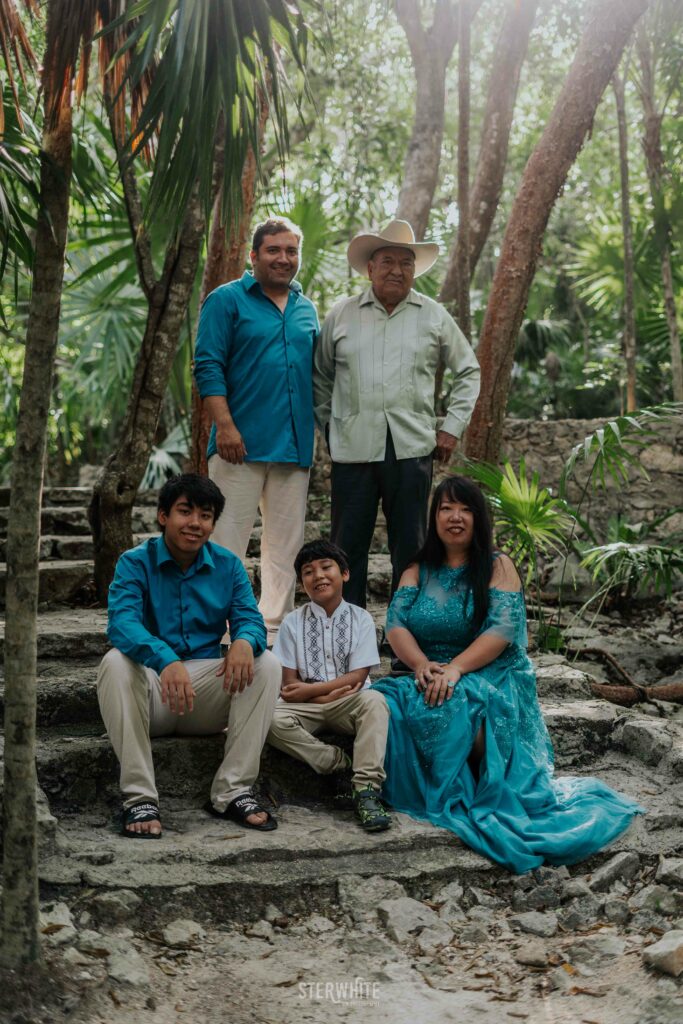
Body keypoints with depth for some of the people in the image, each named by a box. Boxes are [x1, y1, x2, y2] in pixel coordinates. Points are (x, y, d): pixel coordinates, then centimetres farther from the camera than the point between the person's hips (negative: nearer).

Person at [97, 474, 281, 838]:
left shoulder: (228, 566, 5)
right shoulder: (135, 563, -6)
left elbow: (249, 618, -5)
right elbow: (121, 622, -23)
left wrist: (244, 641, -33)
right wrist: (166, 660, -44)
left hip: (207, 689, 3)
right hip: (153, 687, -3)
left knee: (266, 665, -19)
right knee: (115, 662, -32)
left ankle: (232, 792, -19)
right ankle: (139, 798, -31)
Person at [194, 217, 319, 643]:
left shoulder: (308, 310, 18)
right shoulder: (227, 300, 2)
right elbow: (208, 366, -6)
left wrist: (318, 433, 13)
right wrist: (225, 425, -16)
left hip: (294, 446, 6)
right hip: (242, 443, -5)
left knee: (286, 544, 8)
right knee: (228, 540, -4)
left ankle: (274, 630, 17)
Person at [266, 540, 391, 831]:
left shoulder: (361, 619, 1)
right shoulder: (293, 622, 3)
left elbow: (357, 676, -7)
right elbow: (288, 682, -2)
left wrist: (309, 690, -14)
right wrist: (328, 695, -16)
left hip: (347, 703, -1)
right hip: (307, 708, 1)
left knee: (374, 701, -33)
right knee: (271, 719, -30)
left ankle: (366, 789, -33)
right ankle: (340, 763, -21)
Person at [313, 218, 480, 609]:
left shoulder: (434, 316, 9)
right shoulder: (341, 315, 9)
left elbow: (469, 371, 16)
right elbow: (320, 375, 18)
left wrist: (452, 428, 8)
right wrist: (327, 423, 9)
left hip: (412, 447, 0)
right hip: (353, 446, 0)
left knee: (410, 548, 5)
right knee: (347, 547, 2)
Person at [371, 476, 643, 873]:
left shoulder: (498, 567, 2)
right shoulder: (419, 569, 14)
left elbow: (503, 629, -11)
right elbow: (396, 624, 2)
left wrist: (455, 669, -25)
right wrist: (421, 664, -18)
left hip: (490, 678, -3)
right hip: (430, 678, 4)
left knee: (460, 705, -38)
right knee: (390, 703, -29)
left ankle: (456, 796, -16)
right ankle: (416, 791, -14)